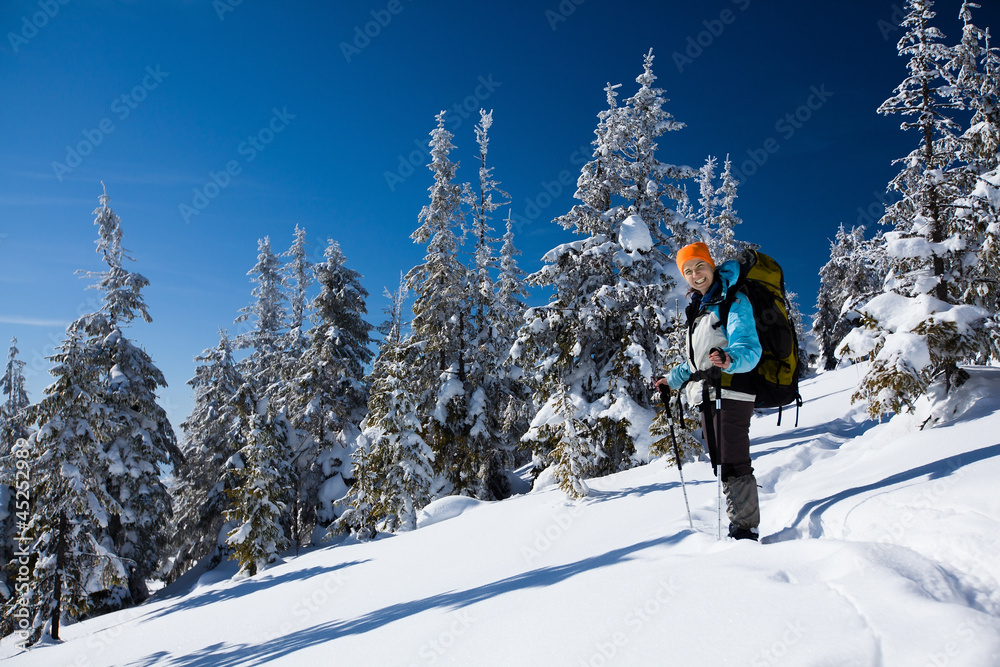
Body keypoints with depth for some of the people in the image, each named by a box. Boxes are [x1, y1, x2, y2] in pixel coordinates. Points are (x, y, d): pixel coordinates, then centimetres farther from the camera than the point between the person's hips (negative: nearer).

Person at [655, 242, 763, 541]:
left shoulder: (733, 301, -4)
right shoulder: (697, 309, 22)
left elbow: (749, 348, -18)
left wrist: (730, 359, -39)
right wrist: (674, 378, 36)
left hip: (730, 391, -8)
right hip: (707, 396, 9)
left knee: (733, 464, -11)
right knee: (721, 465, 6)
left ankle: (746, 529, -6)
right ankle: (738, 526, 10)